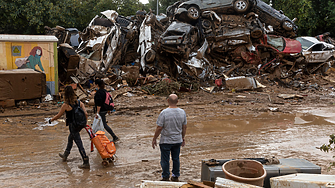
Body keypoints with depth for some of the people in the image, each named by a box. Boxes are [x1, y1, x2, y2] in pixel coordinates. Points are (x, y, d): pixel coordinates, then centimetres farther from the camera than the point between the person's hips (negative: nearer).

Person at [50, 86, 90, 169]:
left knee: (79, 143, -5)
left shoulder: (66, 105, -15)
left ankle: (86, 163, -5)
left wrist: (51, 120, 12)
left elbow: (58, 116, -5)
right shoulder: (79, 102, 0)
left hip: (72, 126, -7)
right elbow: (85, 114, -4)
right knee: (70, 139, 28)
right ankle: (65, 155, 47)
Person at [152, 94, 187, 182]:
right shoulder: (182, 112, -5)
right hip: (178, 140, 4)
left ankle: (165, 178, 18)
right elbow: (184, 127, 5)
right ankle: (175, 176, 27)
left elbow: (159, 128, -16)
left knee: (165, 160, 8)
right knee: (176, 159, 17)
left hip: (166, 141, -4)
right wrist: (183, 137, 19)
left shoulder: (164, 113, -19)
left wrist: (154, 139, -4)